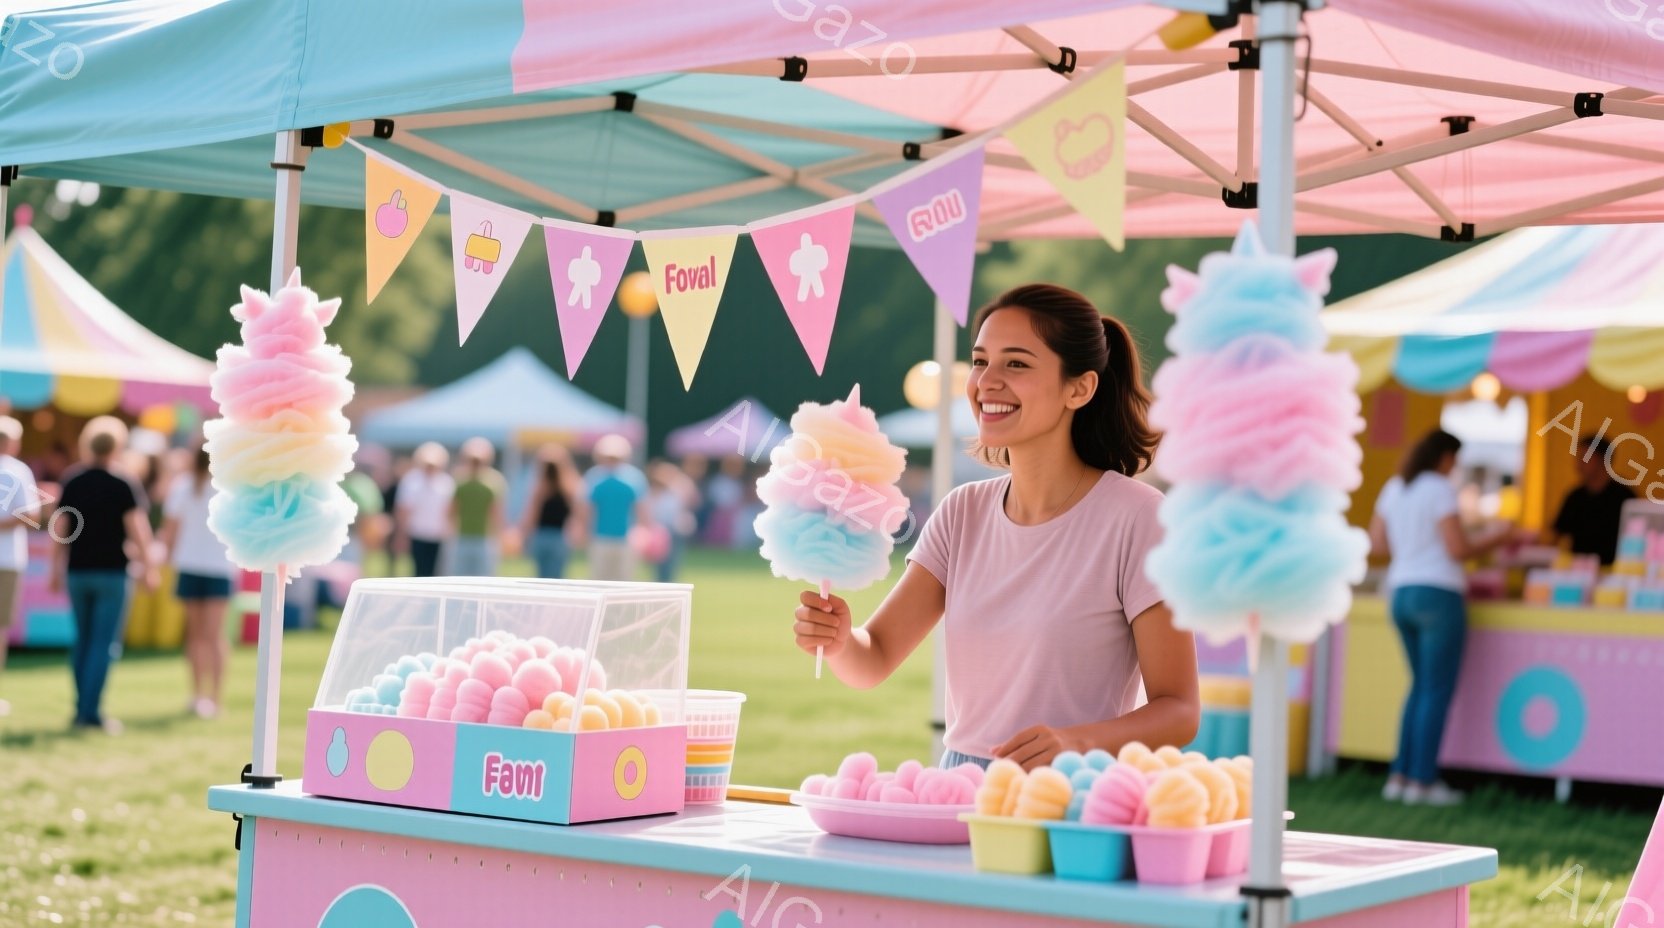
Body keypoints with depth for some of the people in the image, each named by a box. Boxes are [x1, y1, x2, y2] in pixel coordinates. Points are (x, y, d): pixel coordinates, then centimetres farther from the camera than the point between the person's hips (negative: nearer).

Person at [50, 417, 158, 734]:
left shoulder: (72, 481, 5)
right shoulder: (124, 485, -7)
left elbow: (60, 528, 6)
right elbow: (136, 526, -11)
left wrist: (57, 569, 14)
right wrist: (147, 566, -5)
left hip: (77, 573, 4)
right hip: (112, 573, -4)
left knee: (83, 640, 15)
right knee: (106, 643, -3)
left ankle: (81, 708, 17)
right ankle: (92, 711, -8)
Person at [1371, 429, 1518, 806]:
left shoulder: (1394, 488, 11)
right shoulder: (1439, 489, -11)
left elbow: (1377, 543, 15)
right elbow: (1459, 549, -14)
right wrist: (1496, 538, 1)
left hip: (1400, 594, 8)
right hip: (1438, 595, -8)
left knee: (1421, 686, 18)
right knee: (1437, 691, -1)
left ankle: (1399, 776, 15)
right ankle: (1422, 781, 0)